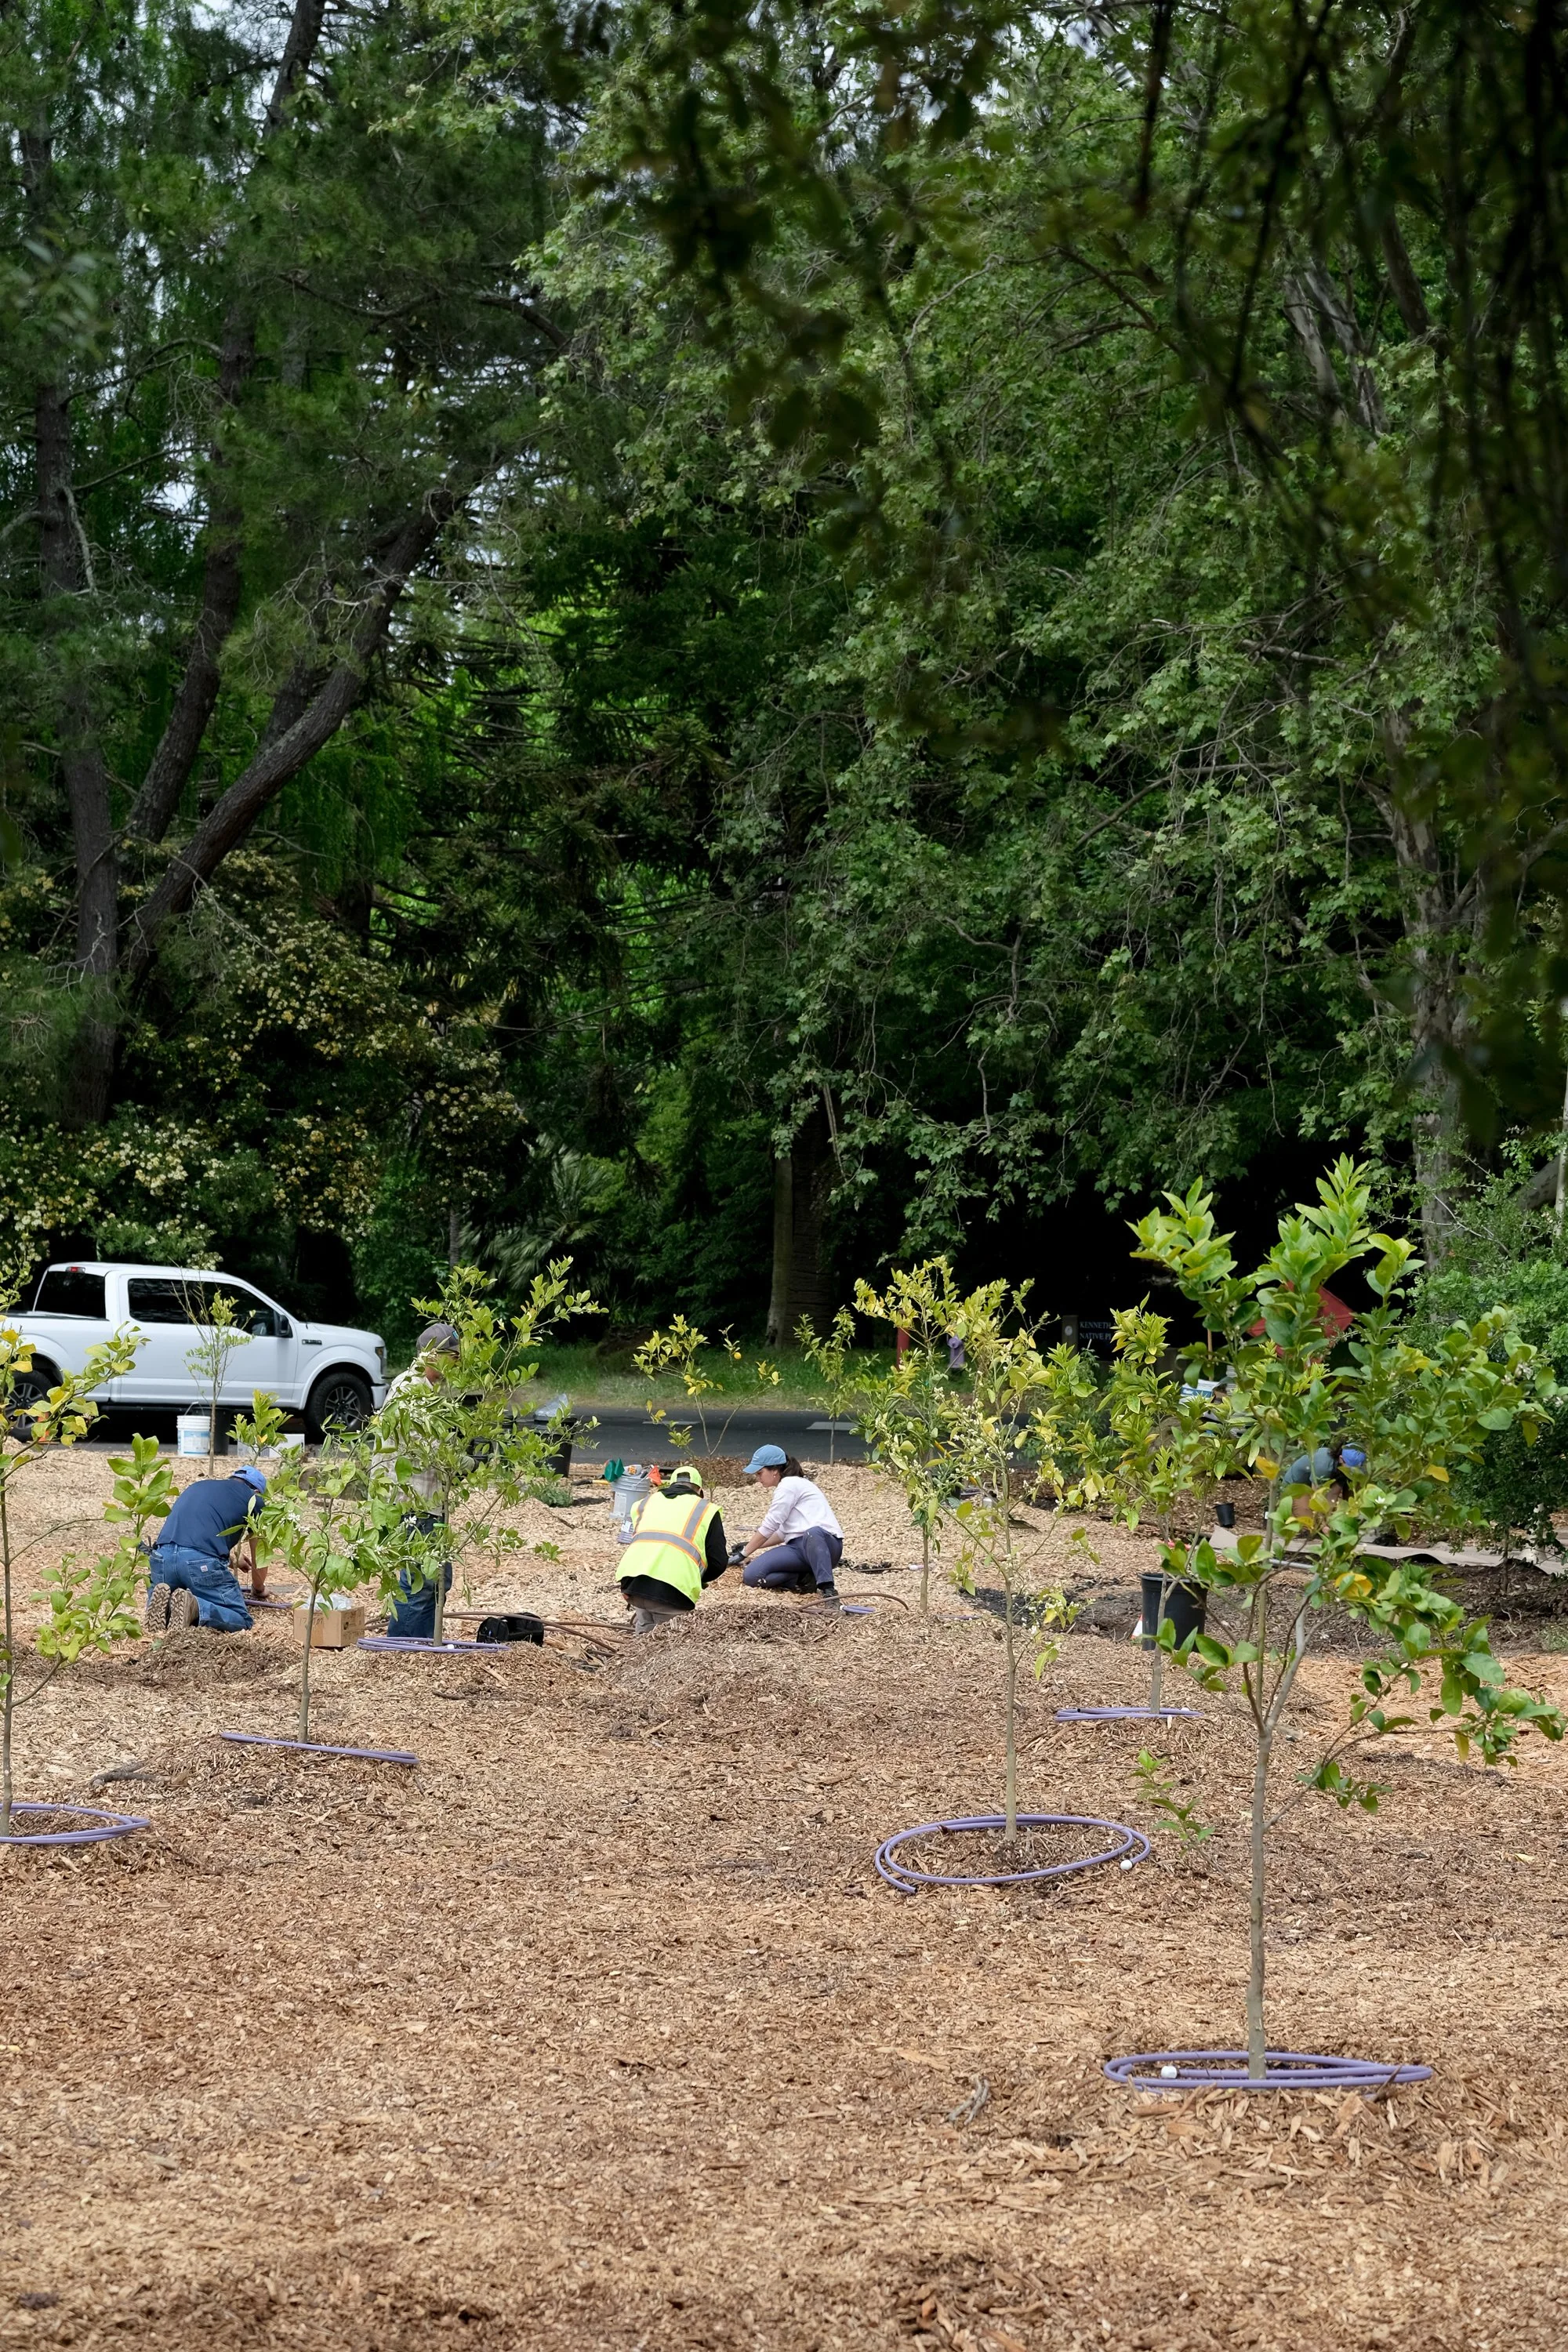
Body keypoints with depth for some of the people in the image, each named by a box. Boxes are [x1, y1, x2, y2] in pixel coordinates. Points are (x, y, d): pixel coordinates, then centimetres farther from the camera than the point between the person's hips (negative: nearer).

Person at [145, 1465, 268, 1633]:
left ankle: (163, 1601, -8)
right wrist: (258, 1588, 48)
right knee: (242, 1620, 5)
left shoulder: (198, 1485, 32)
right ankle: (194, 1607, -21)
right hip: (203, 1563, -5)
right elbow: (259, 1557, 26)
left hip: (162, 1557, 5)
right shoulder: (253, 1499, 18)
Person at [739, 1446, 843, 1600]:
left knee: (813, 1533, -48)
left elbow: (769, 1526, -5)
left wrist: (745, 1553, 4)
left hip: (824, 1542, -8)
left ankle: (828, 1589, -42)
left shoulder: (789, 1484, -3)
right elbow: (783, 1533, 26)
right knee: (751, 1575, -15)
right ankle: (804, 1579, -10)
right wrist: (751, 1548, 23)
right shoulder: (789, 1486, 26)